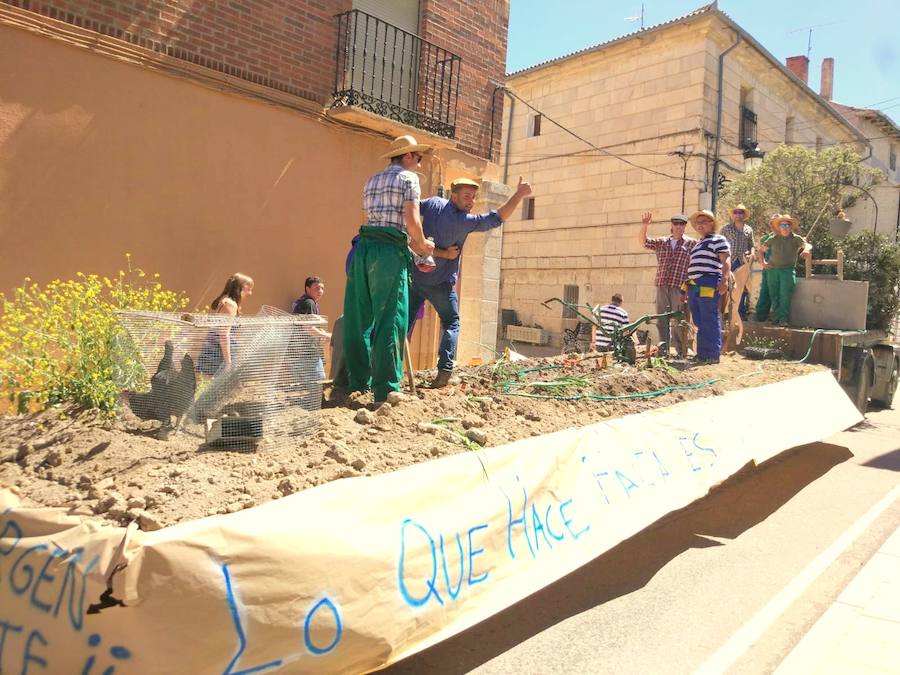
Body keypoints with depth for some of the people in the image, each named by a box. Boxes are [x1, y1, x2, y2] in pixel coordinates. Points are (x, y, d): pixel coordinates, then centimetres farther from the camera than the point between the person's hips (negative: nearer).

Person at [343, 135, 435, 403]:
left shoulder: (372, 180, 24)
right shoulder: (408, 178, 4)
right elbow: (412, 222, -7)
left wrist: (415, 249, 23)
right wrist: (423, 244, 12)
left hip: (364, 247, 7)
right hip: (389, 252, -7)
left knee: (358, 319, 8)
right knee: (390, 320, -6)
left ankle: (357, 384, 14)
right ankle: (386, 390, -6)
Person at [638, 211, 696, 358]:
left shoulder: (692, 243, 8)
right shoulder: (661, 242, 16)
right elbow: (643, 241, 6)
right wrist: (644, 225, -10)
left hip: (680, 287, -3)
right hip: (661, 286, 4)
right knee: (662, 320, 6)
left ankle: (681, 352, 1)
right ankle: (663, 350, 12)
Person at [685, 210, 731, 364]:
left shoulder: (718, 240, 0)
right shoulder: (698, 244, 26)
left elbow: (726, 261, -11)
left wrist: (724, 279, -24)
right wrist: (688, 285, 27)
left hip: (708, 284, -9)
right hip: (694, 286, 9)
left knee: (710, 321, -9)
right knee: (699, 322, 11)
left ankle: (713, 355, -7)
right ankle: (701, 354, 16)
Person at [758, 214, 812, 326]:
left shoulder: (796, 239, 6)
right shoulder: (774, 239, 12)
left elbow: (807, 244, -10)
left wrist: (806, 249, -33)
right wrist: (763, 263, 9)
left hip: (788, 270, -3)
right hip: (772, 270, 3)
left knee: (785, 295, -12)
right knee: (774, 295, 3)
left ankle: (784, 319, -11)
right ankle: (776, 319, 8)